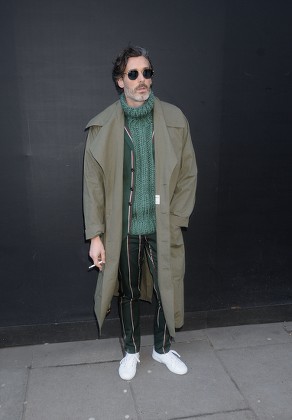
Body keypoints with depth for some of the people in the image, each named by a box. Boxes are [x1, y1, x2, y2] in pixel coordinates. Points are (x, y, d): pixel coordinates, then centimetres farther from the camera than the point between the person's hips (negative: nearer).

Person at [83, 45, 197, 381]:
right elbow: (93, 184, -5)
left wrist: (174, 219, -4)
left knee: (166, 291, 12)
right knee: (128, 293, 15)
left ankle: (163, 348, 39)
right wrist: (95, 235, -7)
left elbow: (188, 174, 1)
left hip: (163, 228, 1)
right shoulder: (102, 126, -6)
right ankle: (131, 351, 39)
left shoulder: (174, 120, -3)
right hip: (123, 229, 0)